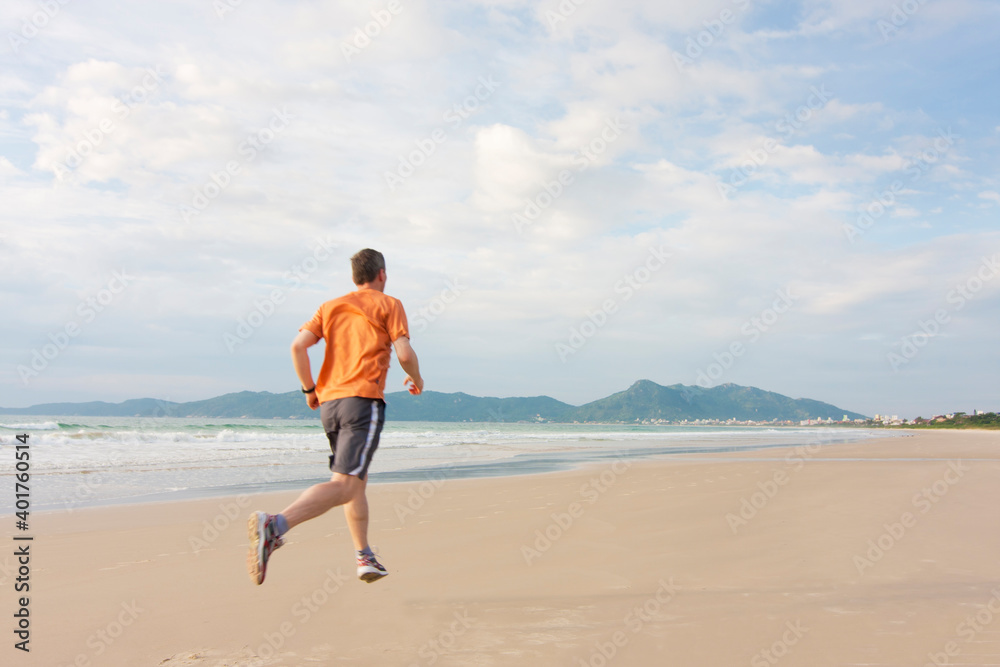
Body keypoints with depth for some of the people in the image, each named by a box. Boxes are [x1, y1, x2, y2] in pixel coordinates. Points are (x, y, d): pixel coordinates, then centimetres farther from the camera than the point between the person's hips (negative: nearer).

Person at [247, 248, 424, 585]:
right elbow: (404, 354, -5)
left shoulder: (330, 307, 19)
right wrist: (416, 379, 15)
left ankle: (365, 558, 24)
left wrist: (309, 389, 14)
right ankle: (275, 525, -35)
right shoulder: (389, 305, 6)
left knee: (357, 481, 20)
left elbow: (298, 345, 5)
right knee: (343, 485, -15)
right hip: (364, 399, -7)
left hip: (329, 402, 7)